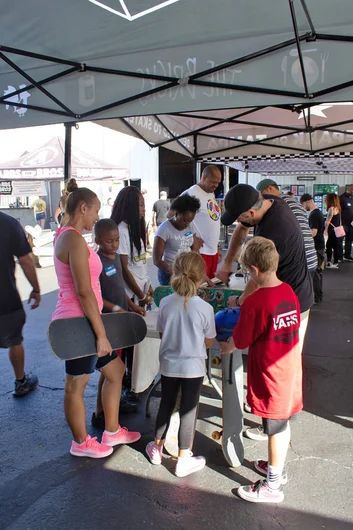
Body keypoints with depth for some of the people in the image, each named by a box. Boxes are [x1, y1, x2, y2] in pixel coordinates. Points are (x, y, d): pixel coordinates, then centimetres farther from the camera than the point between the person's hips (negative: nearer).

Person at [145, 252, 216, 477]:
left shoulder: (165, 303, -10)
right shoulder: (205, 308, -17)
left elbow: (162, 334, 2)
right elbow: (209, 342, -6)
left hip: (169, 364, 3)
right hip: (194, 367, -3)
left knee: (166, 404, 21)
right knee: (189, 410, 10)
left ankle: (157, 448, 38)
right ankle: (184, 460, 22)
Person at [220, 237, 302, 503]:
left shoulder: (254, 302, -24)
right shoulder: (289, 292, -2)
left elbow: (240, 342, -14)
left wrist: (224, 348, 7)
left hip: (270, 373, -7)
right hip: (290, 368, 7)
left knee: (276, 428, 7)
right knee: (283, 422, 22)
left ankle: (273, 486, 24)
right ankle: (278, 467, 43)